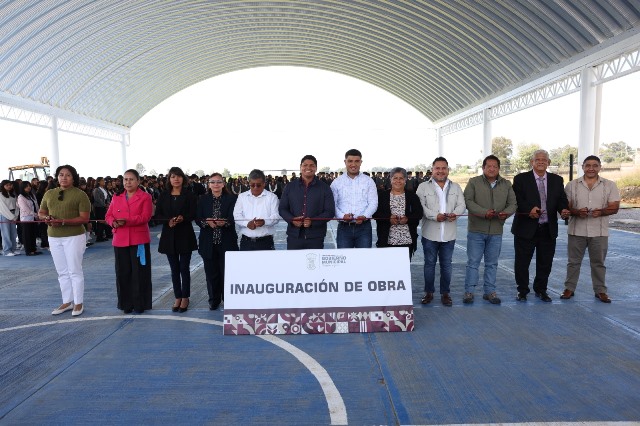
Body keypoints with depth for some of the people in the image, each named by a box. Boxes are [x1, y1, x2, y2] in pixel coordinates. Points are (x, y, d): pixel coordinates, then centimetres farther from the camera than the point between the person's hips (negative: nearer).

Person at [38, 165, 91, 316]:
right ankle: (67, 302, 22)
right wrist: (46, 217, -7)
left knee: (75, 271, 1)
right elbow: (41, 212, 17)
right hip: (54, 237, 6)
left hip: (74, 237, -5)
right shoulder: (49, 193, 10)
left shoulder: (80, 194, -7)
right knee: (62, 272, 12)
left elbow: (84, 218, -13)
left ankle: (78, 303, 12)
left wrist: (63, 222, -23)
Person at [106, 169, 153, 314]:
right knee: (123, 273, 7)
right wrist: (113, 222, -13)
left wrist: (126, 221, -24)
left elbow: (145, 217, -12)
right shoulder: (116, 197, 14)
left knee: (139, 273, 0)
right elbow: (108, 215, 10)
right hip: (120, 240, 4)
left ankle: (140, 303, 12)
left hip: (139, 240, -4)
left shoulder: (145, 197, -1)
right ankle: (126, 303, 19)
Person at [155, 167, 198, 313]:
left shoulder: (189, 195, -3)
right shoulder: (163, 196, 5)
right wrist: (169, 221, -17)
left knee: (184, 268, 3)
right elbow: (157, 215, 2)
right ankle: (178, 297, 20)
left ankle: (185, 298, 15)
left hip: (185, 235, -3)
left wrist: (182, 218, -27)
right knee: (174, 269, 10)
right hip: (169, 236, 3)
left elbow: (193, 214, -8)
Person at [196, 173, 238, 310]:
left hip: (226, 242, -2)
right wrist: (207, 222, -19)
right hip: (208, 242, 2)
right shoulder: (203, 199, 7)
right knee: (211, 272, 8)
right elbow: (198, 219, 1)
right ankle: (214, 299, 24)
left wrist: (224, 222, -28)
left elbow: (234, 218, -7)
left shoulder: (231, 198, 0)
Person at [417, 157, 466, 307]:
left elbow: (461, 205, 3)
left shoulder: (456, 187, 12)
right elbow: (421, 206, -9)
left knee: (446, 265, 10)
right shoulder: (423, 187, 1)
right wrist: (435, 216, -22)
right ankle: (429, 292, 20)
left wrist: (455, 213, -18)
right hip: (430, 234, -2)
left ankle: (445, 293, 21)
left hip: (449, 234, 2)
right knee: (429, 264, 7)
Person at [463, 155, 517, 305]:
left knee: (492, 263, 11)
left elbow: (512, 203, 7)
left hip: (496, 231, 3)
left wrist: (506, 212, -16)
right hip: (476, 230, -3)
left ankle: (490, 291, 21)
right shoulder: (474, 182, 0)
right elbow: (468, 201, -10)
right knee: (473, 262, 2)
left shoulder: (506, 184, 10)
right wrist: (484, 213, -21)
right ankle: (469, 291, 10)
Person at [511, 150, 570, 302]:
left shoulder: (557, 180, 10)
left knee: (545, 262, 11)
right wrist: (529, 209, -26)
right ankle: (522, 290, 20)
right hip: (526, 228, -3)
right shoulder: (521, 179, -1)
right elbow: (517, 200, -9)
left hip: (548, 229, 3)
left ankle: (541, 289, 28)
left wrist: (563, 209, -17)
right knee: (522, 262, 4)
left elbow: (561, 199, 5)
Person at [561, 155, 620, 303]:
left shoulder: (610, 185, 2)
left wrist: (601, 212, -22)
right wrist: (577, 212, -20)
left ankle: (600, 291, 21)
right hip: (577, 231, 0)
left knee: (598, 262, 10)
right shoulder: (572, 185, 2)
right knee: (573, 261, 7)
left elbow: (614, 207, -2)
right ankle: (569, 288, 17)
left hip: (599, 232, 0)